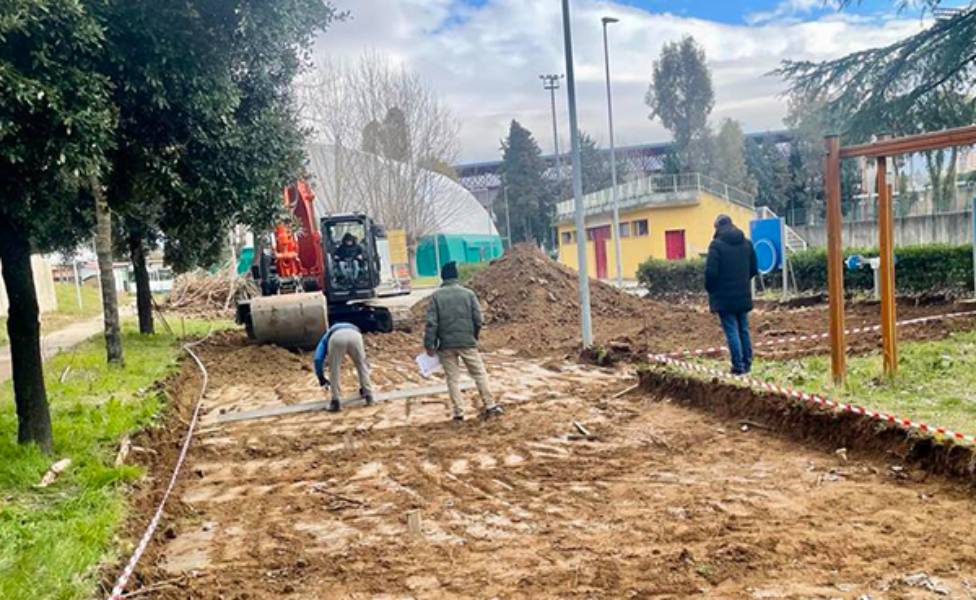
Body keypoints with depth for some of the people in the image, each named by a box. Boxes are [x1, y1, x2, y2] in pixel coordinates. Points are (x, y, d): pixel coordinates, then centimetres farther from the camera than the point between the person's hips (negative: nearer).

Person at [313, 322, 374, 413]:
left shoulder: (326, 337, 42)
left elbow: (318, 359, 26)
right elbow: (362, 360, 52)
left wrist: (321, 378, 38)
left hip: (336, 337, -2)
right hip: (355, 335, 2)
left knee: (334, 369, 16)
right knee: (362, 365, 23)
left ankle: (336, 401, 13)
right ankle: (368, 395, 23)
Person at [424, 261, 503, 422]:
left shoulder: (437, 296, -2)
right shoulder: (468, 293, -1)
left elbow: (431, 322, -7)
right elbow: (478, 320, -2)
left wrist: (429, 344, -1)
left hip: (446, 344, 0)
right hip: (467, 342, 0)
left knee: (453, 378, 7)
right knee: (479, 374, 10)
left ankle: (458, 412, 8)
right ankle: (489, 406, 10)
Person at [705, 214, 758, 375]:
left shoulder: (716, 245, -13)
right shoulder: (747, 243, 6)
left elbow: (711, 271, -16)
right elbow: (754, 269, 10)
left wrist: (710, 289, -1)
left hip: (724, 297, -5)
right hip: (743, 296, 6)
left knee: (732, 331, -2)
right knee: (744, 330, 15)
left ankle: (738, 365, -1)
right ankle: (747, 363, 19)